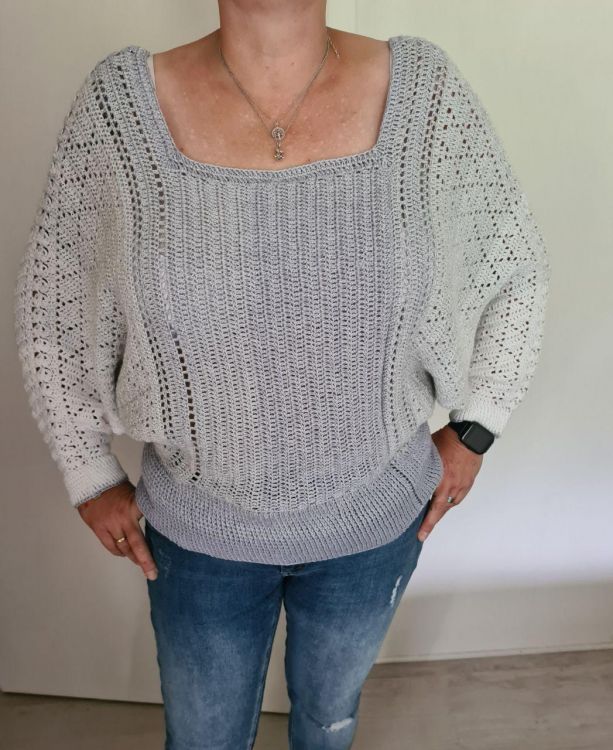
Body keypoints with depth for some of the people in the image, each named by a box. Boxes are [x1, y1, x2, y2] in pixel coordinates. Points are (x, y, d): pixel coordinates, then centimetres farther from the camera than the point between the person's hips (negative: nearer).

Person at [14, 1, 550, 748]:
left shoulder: (423, 92, -15)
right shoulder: (120, 103, -16)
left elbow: (517, 269, -1)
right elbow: (51, 302, -4)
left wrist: (473, 432, -1)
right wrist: (89, 476, 0)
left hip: (376, 519, 1)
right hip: (199, 528, 0)